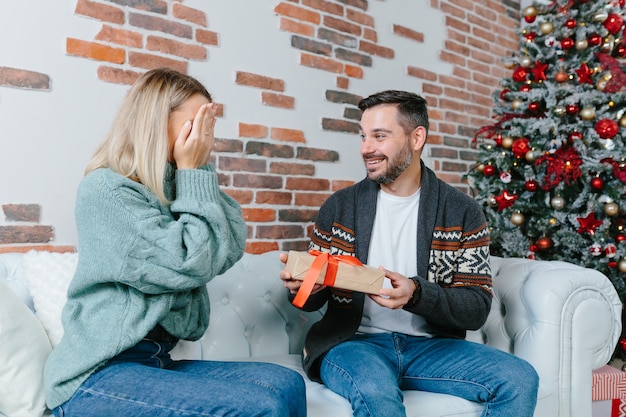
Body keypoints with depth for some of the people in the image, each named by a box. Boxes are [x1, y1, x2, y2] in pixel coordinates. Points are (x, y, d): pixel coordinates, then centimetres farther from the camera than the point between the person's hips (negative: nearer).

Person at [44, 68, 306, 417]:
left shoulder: (171, 188, 12)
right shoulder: (104, 189, -11)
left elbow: (230, 250, 0)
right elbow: (191, 265, -18)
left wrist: (201, 170, 0)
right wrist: (194, 174, -8)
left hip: (156, 361, 7)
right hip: (97, 375, -7)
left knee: (286, 384, -12)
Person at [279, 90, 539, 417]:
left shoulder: (462, 212, 2)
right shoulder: (339, 207, 4)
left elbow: (477, 308, -3)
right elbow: (314, 299, 9)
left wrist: (416, 294, -22)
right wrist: (300, 283, -16)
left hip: (431, 345, 3)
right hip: (353, 341, -2)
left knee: (520, 379, -20)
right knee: (374, 391, -36)